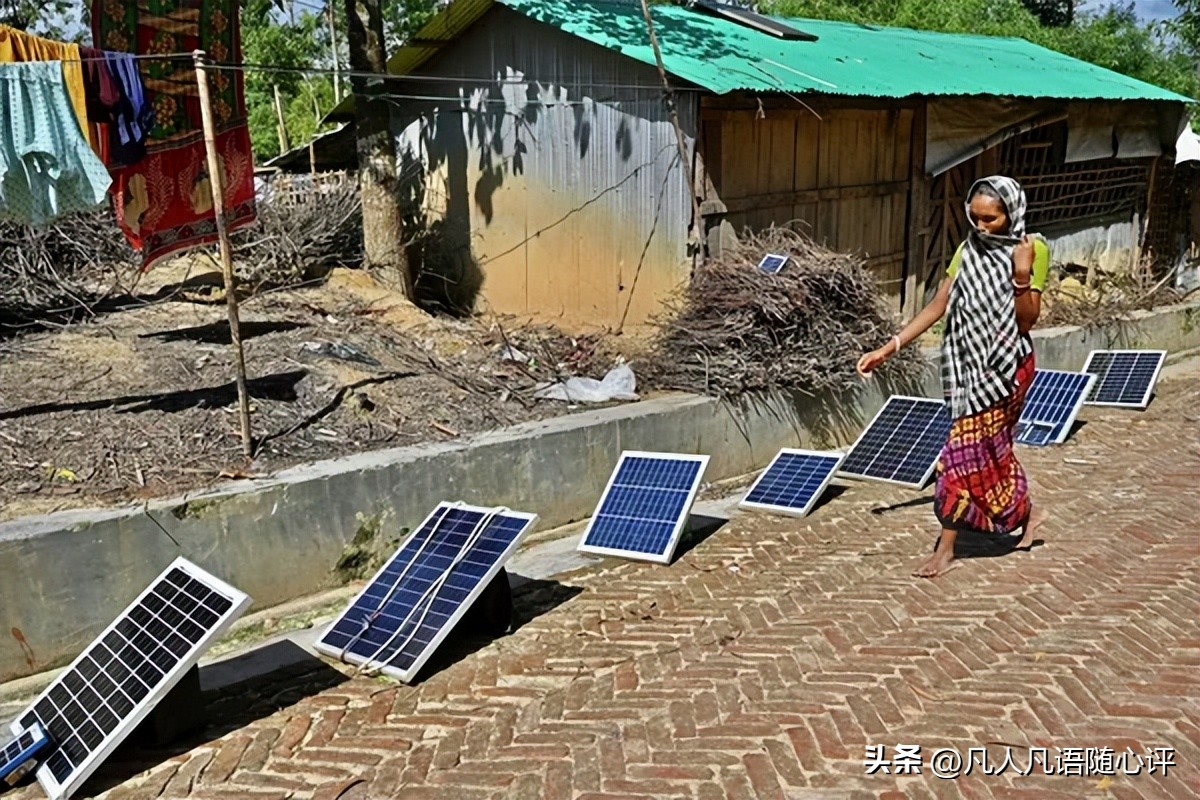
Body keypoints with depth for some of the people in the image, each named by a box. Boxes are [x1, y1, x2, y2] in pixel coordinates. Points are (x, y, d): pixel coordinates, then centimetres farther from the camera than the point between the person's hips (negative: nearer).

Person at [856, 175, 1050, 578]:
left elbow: (1026, 321, -13)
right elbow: (937, 307, 2)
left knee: (967, 449, -5)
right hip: (972, 364, 6)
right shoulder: (968, 250, 3)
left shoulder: (1033, 250, -10)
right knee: (990, 447, 16)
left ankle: (946, 549, 7)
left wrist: (1022, 277, -28)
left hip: (1005, 366, -5)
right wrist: (889, 347, -4)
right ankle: (1025, 513, 40)